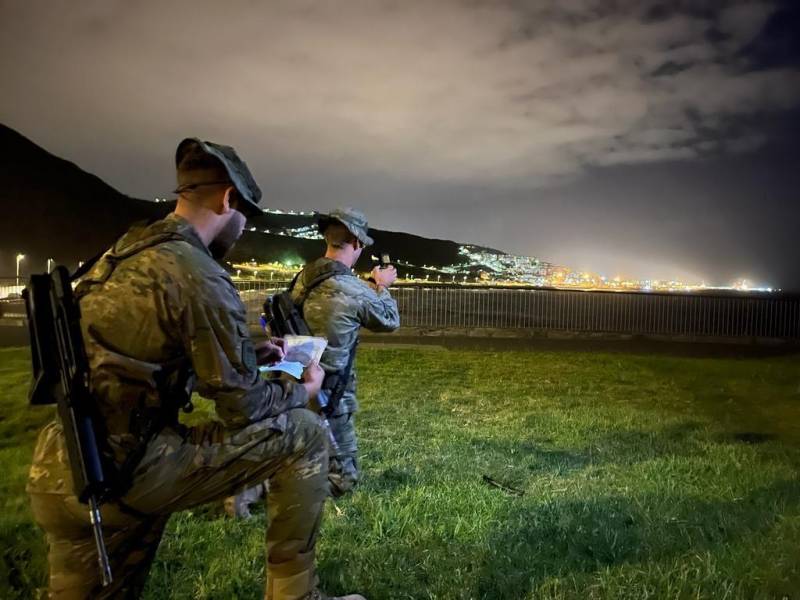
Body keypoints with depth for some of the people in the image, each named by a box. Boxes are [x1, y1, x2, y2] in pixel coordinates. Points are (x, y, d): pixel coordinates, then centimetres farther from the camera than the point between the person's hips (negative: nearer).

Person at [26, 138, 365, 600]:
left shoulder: (129, 251, 10)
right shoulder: (199, 275, -18)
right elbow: (243, 406, -13)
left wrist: (252, 353, 24)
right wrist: (302, 392, 6)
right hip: (121, 470, -9)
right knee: (304, 436, -3)